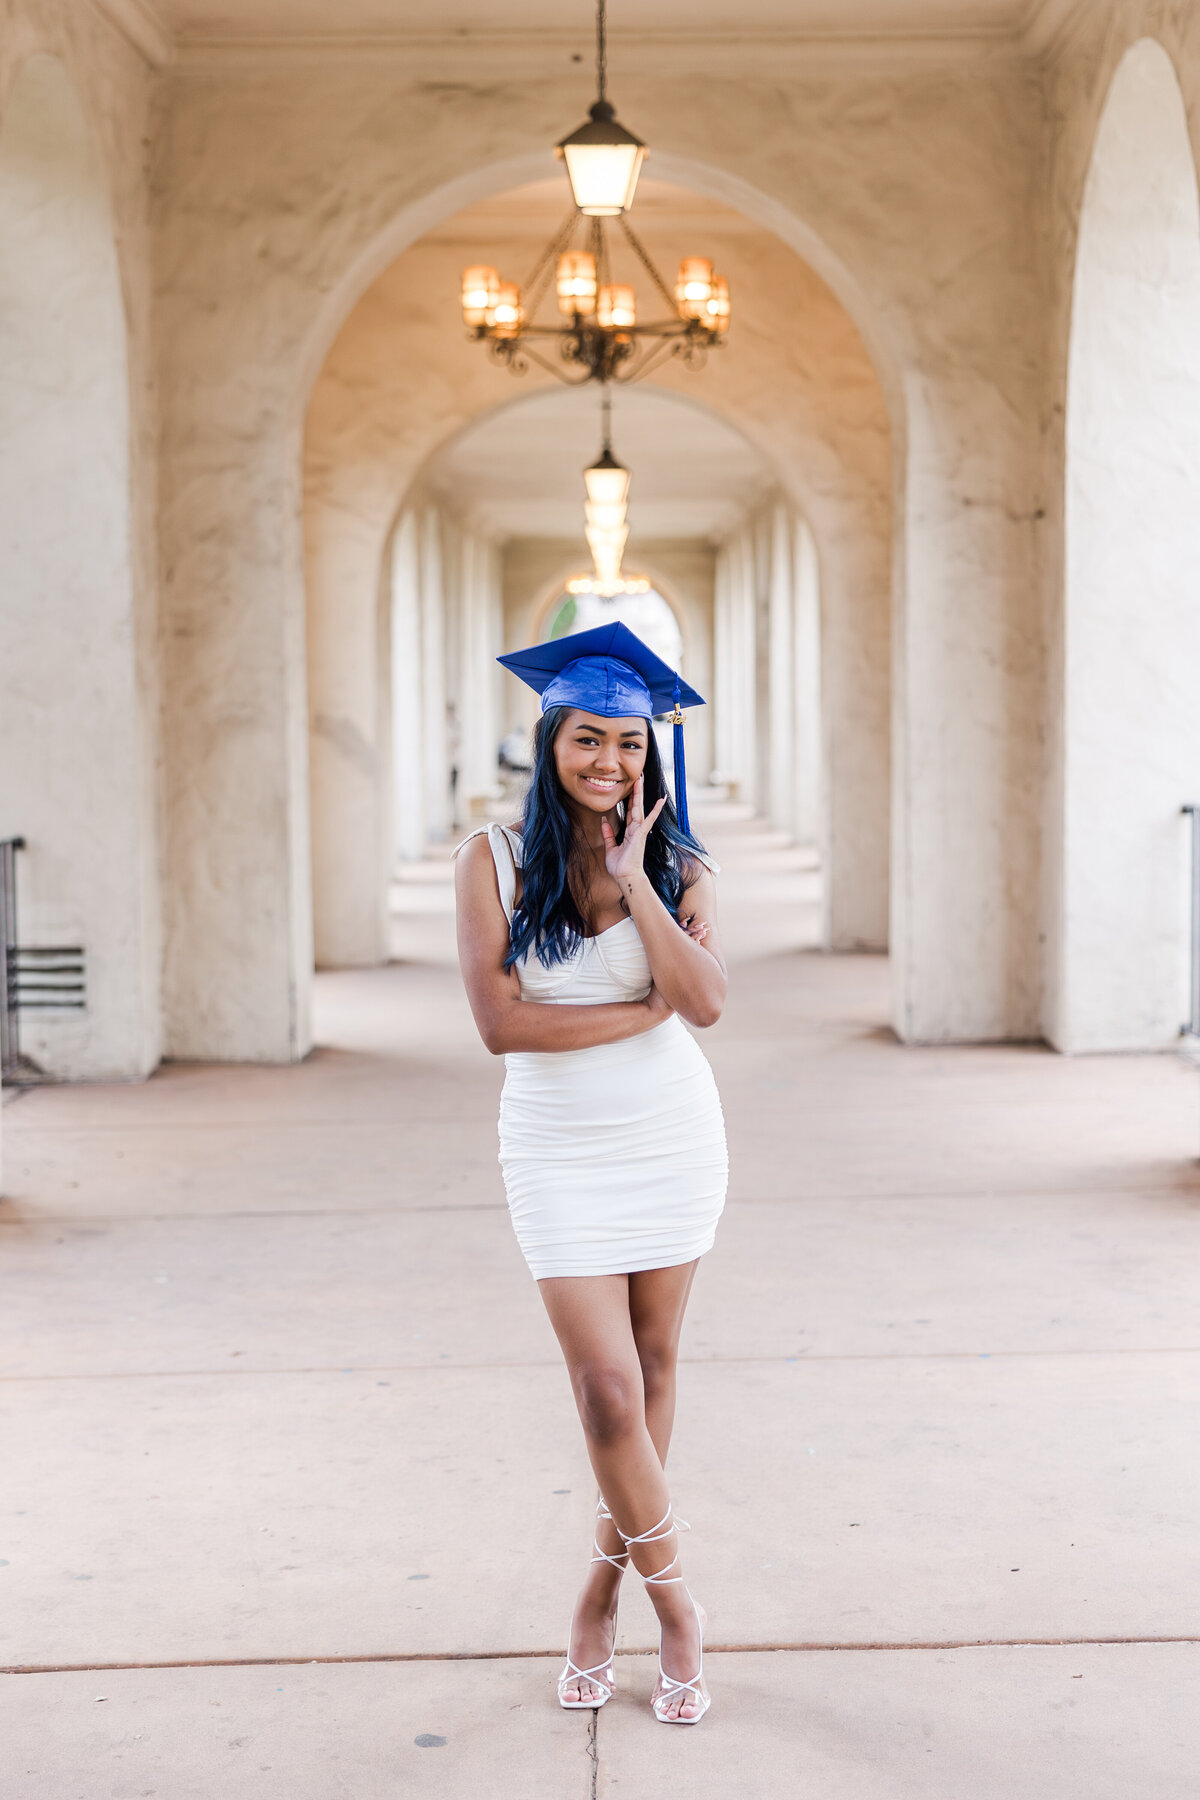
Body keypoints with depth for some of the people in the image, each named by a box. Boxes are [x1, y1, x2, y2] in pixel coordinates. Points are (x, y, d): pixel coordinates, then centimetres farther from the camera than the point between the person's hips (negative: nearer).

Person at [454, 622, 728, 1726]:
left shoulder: (674, 865, 0)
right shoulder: (495, 859, -5)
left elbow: (706, 1001, -16)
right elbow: (499, 1020, -14)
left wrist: (632, 878, -17)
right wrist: (648, 1012, -12)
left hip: (674, 1138, 2)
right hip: (561, 1151, -2)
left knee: (652, 1367, 9)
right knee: (609, 1388, -8)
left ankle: (602, 1596, 25)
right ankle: (678, 1612, 9)